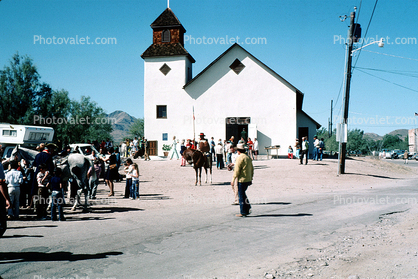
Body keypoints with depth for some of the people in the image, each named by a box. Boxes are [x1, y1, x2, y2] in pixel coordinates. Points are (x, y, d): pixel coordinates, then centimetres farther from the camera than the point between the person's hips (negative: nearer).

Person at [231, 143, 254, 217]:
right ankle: (248, 208, 17)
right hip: (248, 180, 8)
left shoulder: (240, 158, -13)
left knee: (241, 195, 0)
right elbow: (252, 169, 17)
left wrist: (233, 180, -11)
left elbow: (237, 170, -16)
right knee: (243, 194, 20)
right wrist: (251, 179, 24)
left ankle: (243, 212, 4)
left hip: (242, 180, -8)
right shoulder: (248, 158, 12)